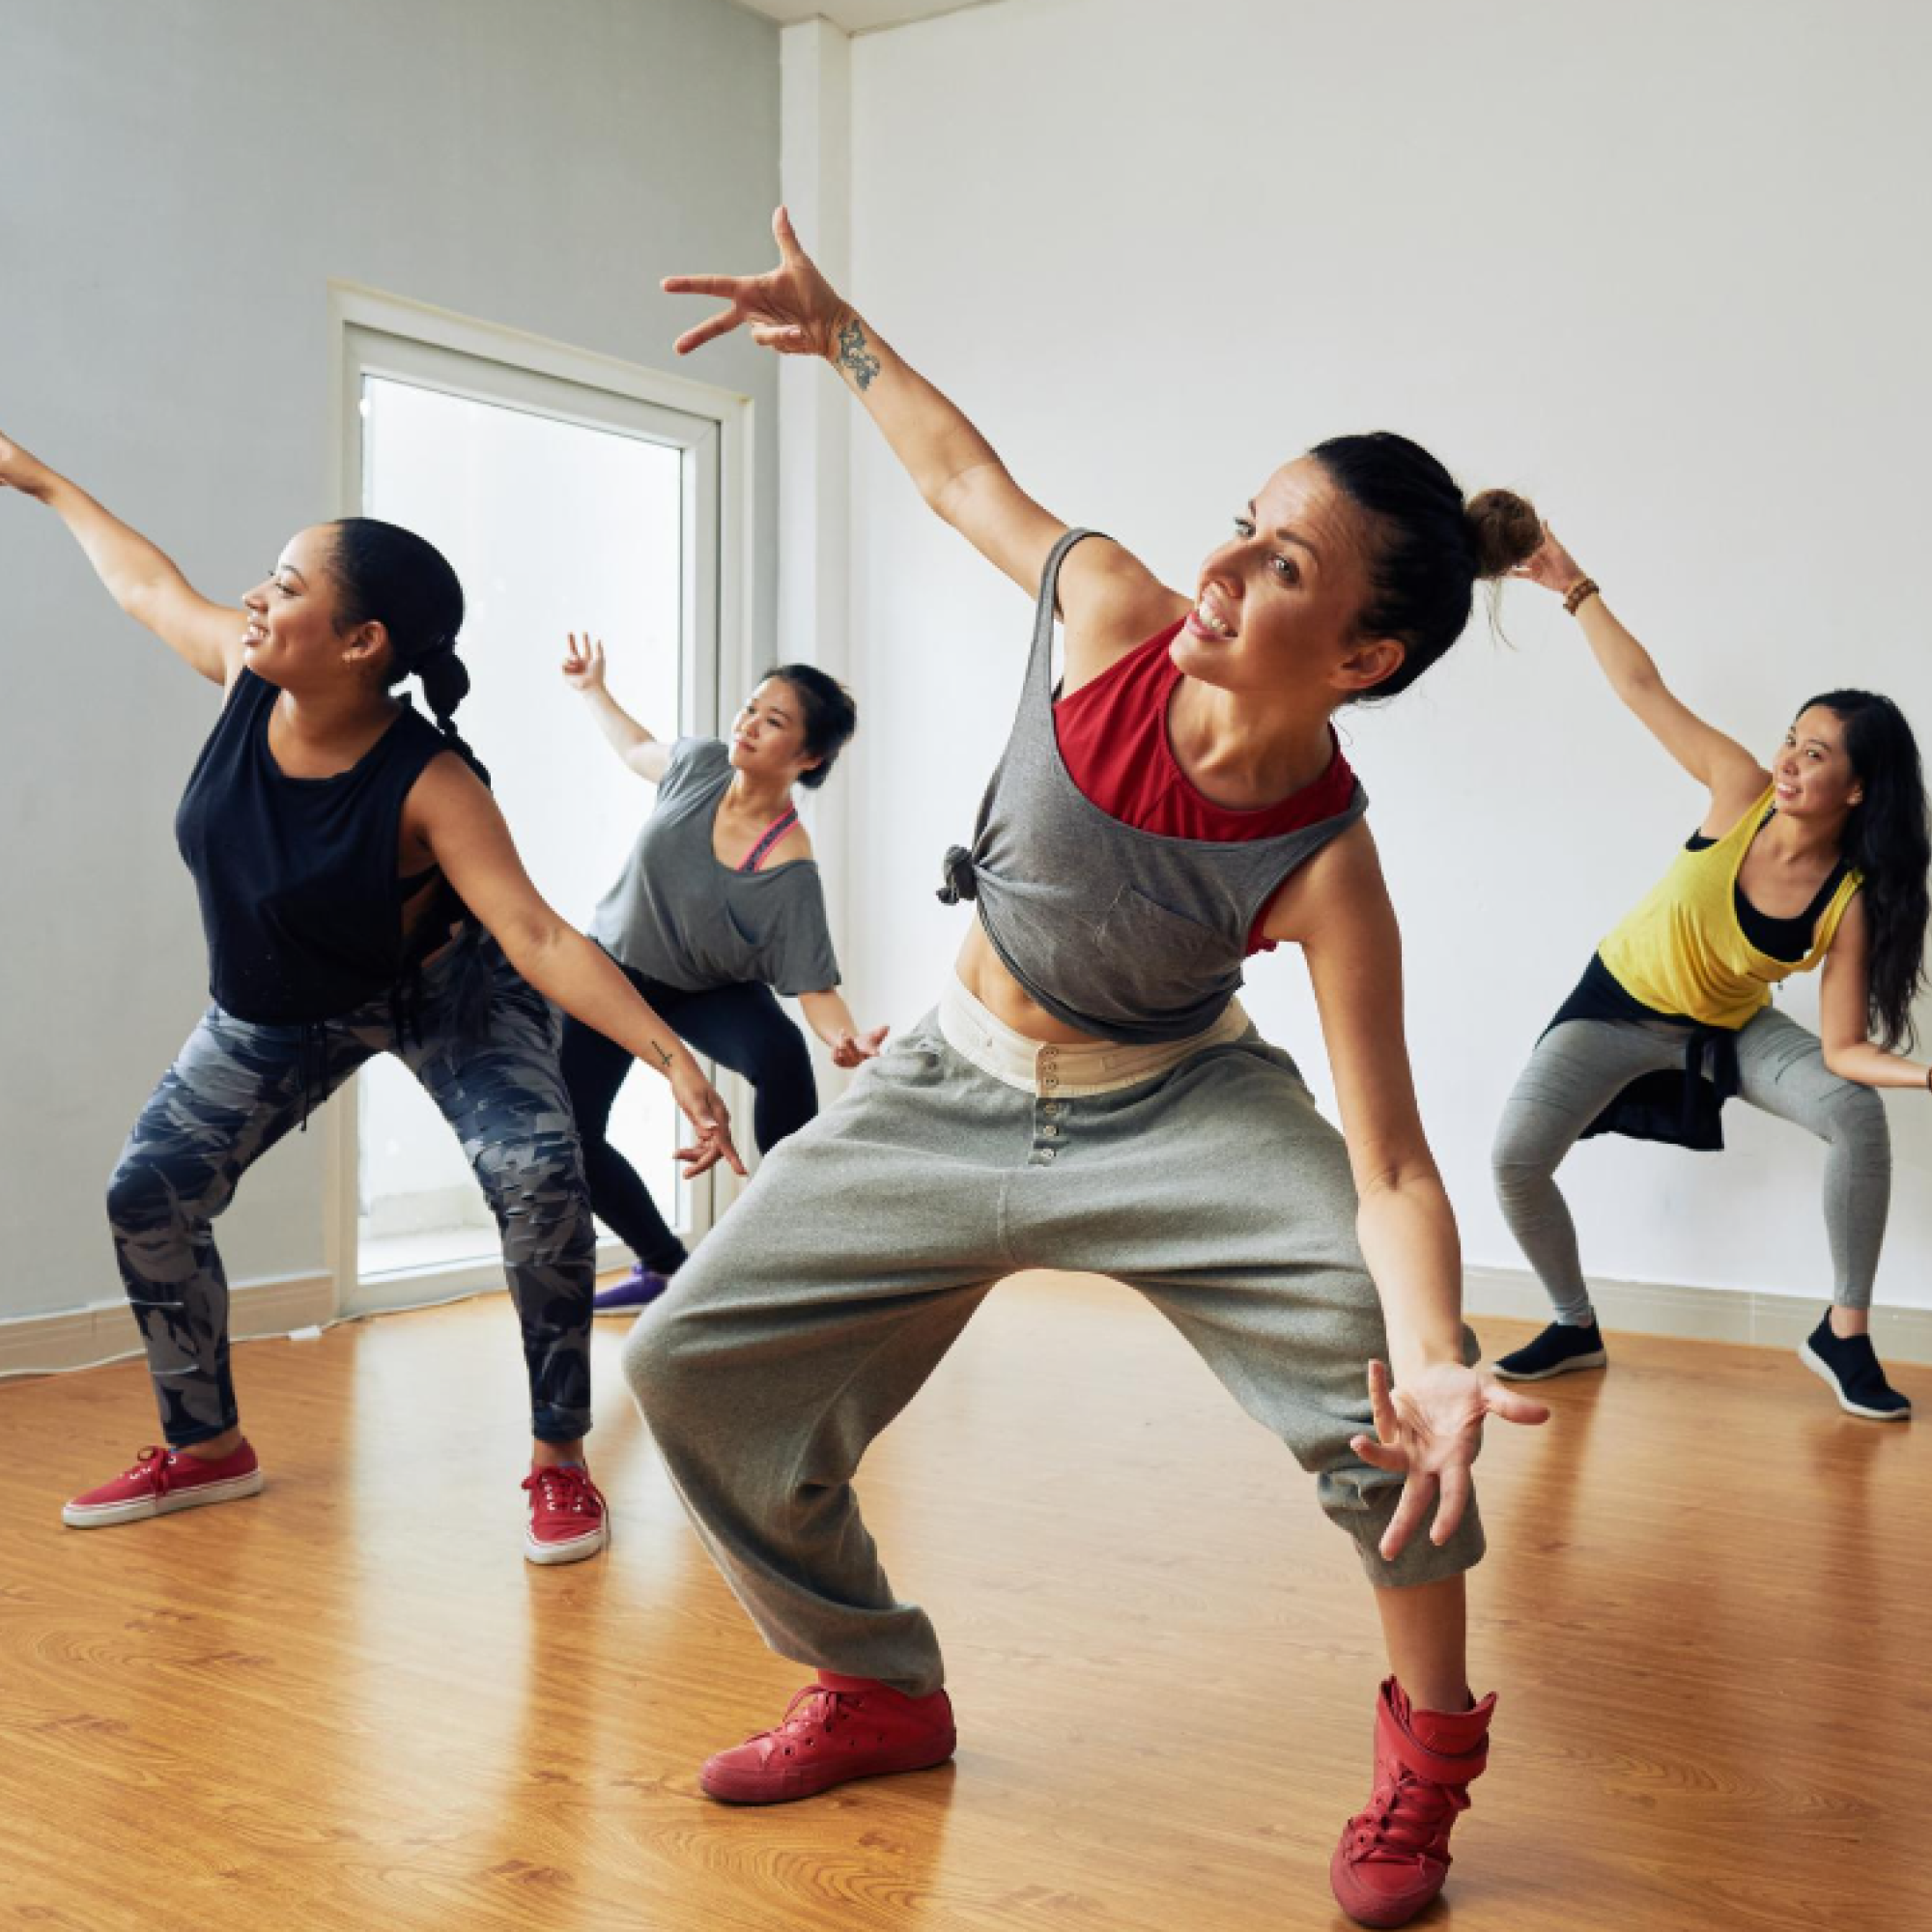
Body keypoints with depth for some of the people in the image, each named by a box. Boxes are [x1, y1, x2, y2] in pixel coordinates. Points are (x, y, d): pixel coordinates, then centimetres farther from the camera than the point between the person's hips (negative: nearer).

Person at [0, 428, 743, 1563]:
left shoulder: (430, 785, -36)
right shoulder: (244, 674, -22)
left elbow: (539, 937, -42)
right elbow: (147, 581, 0)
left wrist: (672, 1056, -55)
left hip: (443, 990, -5)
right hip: (275, 1012, 6)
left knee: (542, 1181, -27)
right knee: (148, 1196, 4)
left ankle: (562, 1465, -10)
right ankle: (207, 1449, 25)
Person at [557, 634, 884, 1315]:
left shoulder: (790, 867, -30)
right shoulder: (704, 764, -19)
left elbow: (814, 984, -31)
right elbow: (641, 751, 6)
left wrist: (846, 1039, -50)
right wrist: (592, 689, 11)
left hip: (708, 989, -4)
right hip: (612, 963, 4)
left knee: (781, 1055, -35)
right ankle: (665, 1266, 14)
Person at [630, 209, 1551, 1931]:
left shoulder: (1325, 870, -29)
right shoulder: (1111, 612, -22)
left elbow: (1392, 1166, -32)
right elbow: (966, 475, 0)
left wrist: (1439, 1359, -49)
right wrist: (840, 334, 6)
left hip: (1178, 1114, -4)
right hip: (959, 1092, 5)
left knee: (1382, 1342, -33)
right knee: (696, 1361, 4)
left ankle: (1430, 1755, -6)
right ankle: (877, 1692, 25)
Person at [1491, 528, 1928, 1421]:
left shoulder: (1853, 903, -24)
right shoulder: (1741, 791, -24)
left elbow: (1842, 1051, -24)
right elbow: (1643, 687, -16)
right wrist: (1575, 588, -15)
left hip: (1732, 1029, 0)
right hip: (1622, 1004, 0)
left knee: (1857, 1114, -26)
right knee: (1514, 1157, -17)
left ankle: (1843, 1337, -10)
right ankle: (1575, 1327, 9)